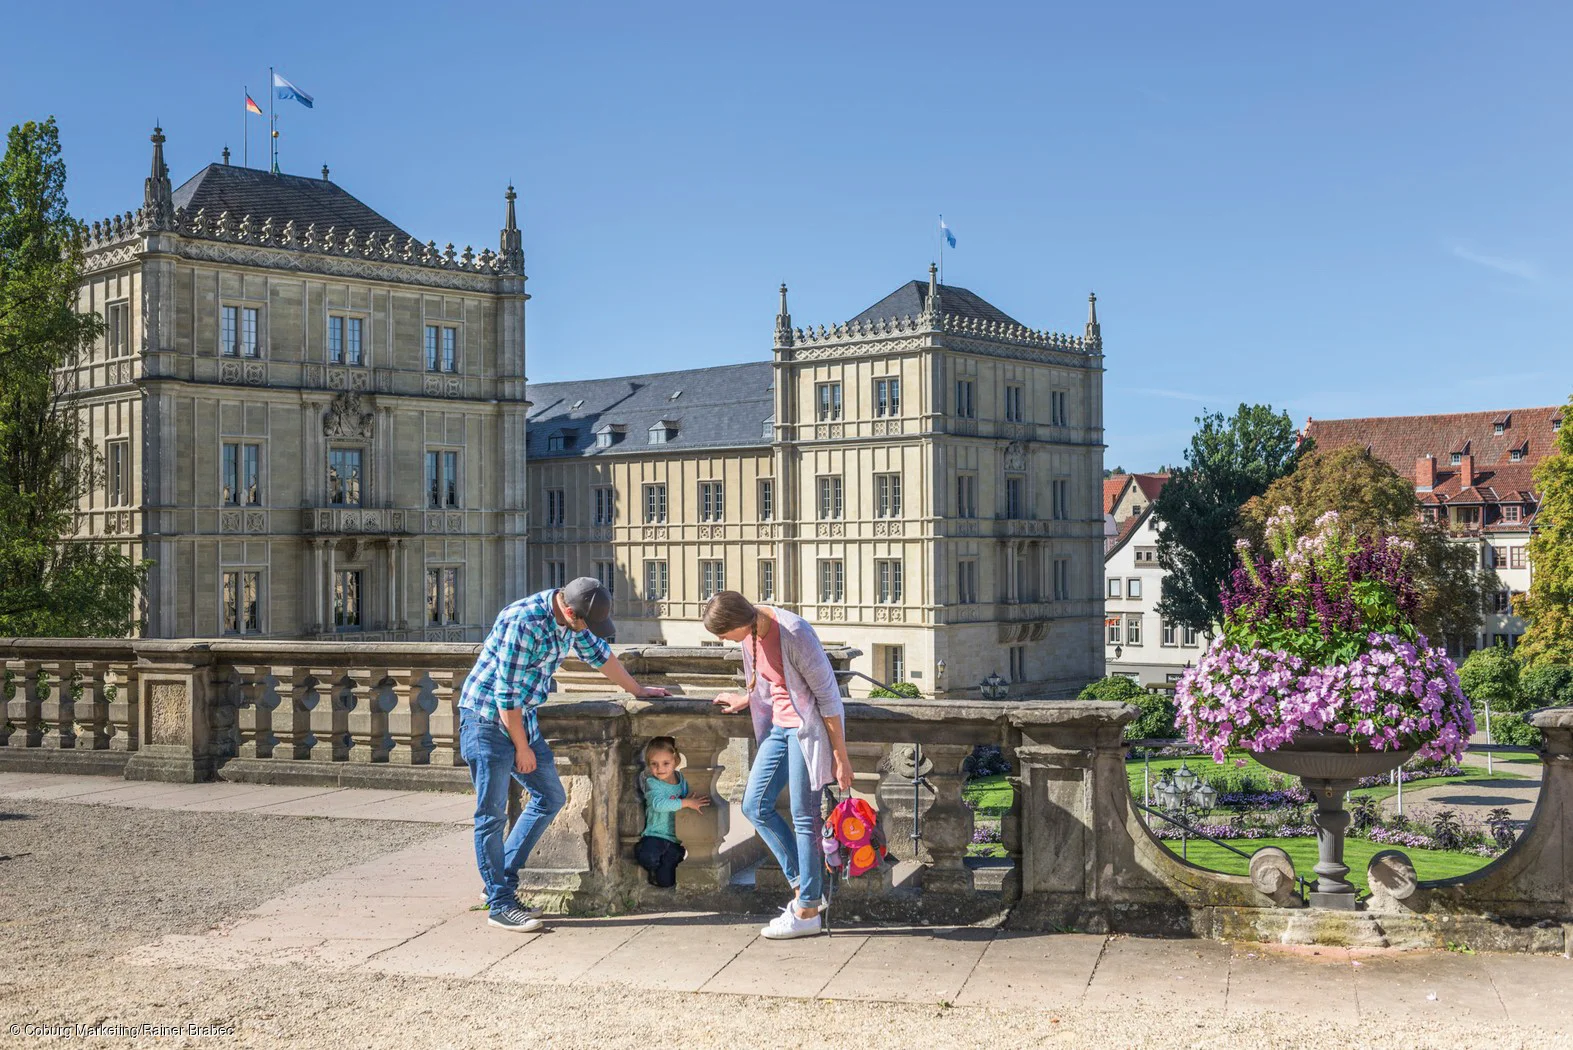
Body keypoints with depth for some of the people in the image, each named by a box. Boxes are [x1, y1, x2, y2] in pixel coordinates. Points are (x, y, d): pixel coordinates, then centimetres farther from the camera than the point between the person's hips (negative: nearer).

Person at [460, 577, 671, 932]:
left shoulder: (572, 616, -1)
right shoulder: (524, 623, -28)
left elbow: (599, 654, 17)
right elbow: (507, 695, -24)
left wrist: (638, 690, 26)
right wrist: (522, 748, -14)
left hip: (522, 717, 9)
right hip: (487, 718, -9)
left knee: (551, 797, 11)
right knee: (492, 815, -4)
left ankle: (502, 882, 17)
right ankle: (500, 904, 2)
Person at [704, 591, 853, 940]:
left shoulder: (794, 633, -25)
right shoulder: (749, 633, -1)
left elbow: (827, 694, -20)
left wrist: (840, 756, -17)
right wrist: (747, 700, 10)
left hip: (807, 728, -9)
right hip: (779, 725, 9)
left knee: (804, 817, -4)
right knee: (754, 805, 6)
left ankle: (808, 912, 6)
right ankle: (803, 886, 15)